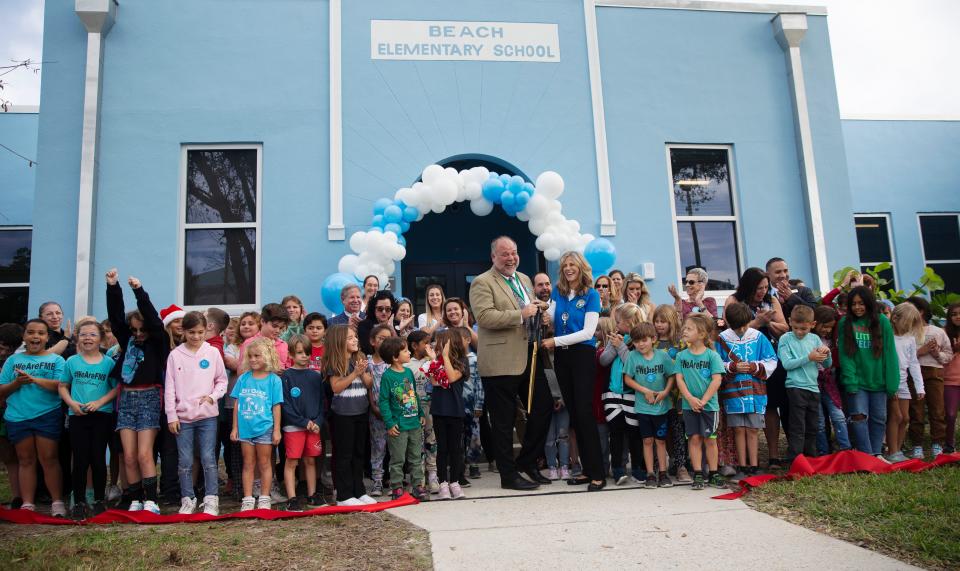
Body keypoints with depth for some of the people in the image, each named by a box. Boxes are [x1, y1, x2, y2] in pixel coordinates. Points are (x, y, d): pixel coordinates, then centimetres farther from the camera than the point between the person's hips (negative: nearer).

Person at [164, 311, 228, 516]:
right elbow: (169, 387, 3)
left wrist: (213, 396, -11)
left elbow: (222, 380, 8)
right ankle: (188, 500, 16)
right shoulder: (175, 355, 3)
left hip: (207, 415, -1)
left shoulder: (213, 353, 2)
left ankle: (211, 499, 5)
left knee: (208, 459, -2)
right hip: (183, 416, 1)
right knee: (185, 461, 5)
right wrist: (171, 416, -1)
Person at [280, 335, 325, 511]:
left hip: (314, 426, 4)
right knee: (291, 462, -1)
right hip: (293, 426, -4)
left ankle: (312, 495, 19)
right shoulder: (286, 376, -4)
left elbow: (321, 402, 8)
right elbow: (285, 405, -9)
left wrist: (317, 422, -7)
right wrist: (304, 422, -13)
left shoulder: (316, 376, 8)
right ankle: (292, 499, 4)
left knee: (311, 461, 10)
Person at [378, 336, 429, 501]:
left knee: (416, 457, 13)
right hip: (398, 426, -6)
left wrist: (421, 414, 14)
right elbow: (383, 401, -13)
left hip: (415, 424, 6)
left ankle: (418, 485, 22)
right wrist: (390, 423, -16)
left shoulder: (409, 372, 7)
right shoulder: (387, 376, -13)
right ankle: (397, 488, 15)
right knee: (397, 459, 4)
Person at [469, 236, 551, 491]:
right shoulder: (482, 283, -7)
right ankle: (509, 475, 14)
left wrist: (538, 308, 4)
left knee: (544, 407, 9)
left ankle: (527, 460, 26)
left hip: (529, 357, 7)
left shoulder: (524, 279, 17)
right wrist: (521, 314, -22)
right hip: (501, 362, -7)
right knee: (504, 421, 2)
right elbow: (484, 317, -20)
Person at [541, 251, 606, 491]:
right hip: (562, 357, 5)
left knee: (584, 412, -10)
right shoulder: (557, 293, 10)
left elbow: (588, 332, -11)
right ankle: (587, 469, 16)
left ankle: (598, 474, -5)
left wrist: (556, 341, -15)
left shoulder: (591, 295, -4)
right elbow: (551, 320, 1)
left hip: (583, 354, -5)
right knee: (573, 413, 7)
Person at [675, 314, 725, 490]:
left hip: (709, 404, -2)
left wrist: (703, 400, -15)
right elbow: (679, 379, -1)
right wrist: (691, 399, -14)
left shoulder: (712, 355, -4)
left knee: (710, 439, 5)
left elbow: (717, 380, -9)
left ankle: (713, 474, 16)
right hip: (689, 404, 2)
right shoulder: (681, 355, 4)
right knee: (694, 439, 3)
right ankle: (698, 475, 9)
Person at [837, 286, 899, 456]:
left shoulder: (882, 322, -1)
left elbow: (889, 354, -3)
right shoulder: (845, 323, -2)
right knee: (859, 417, -7)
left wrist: (892, 383, -7)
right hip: (856, 381, -1)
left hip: (878, 380, 1)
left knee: (879, 418, 9)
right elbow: (845, 355, -6)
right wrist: (850, 382, -15)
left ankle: (876, 454, 21)